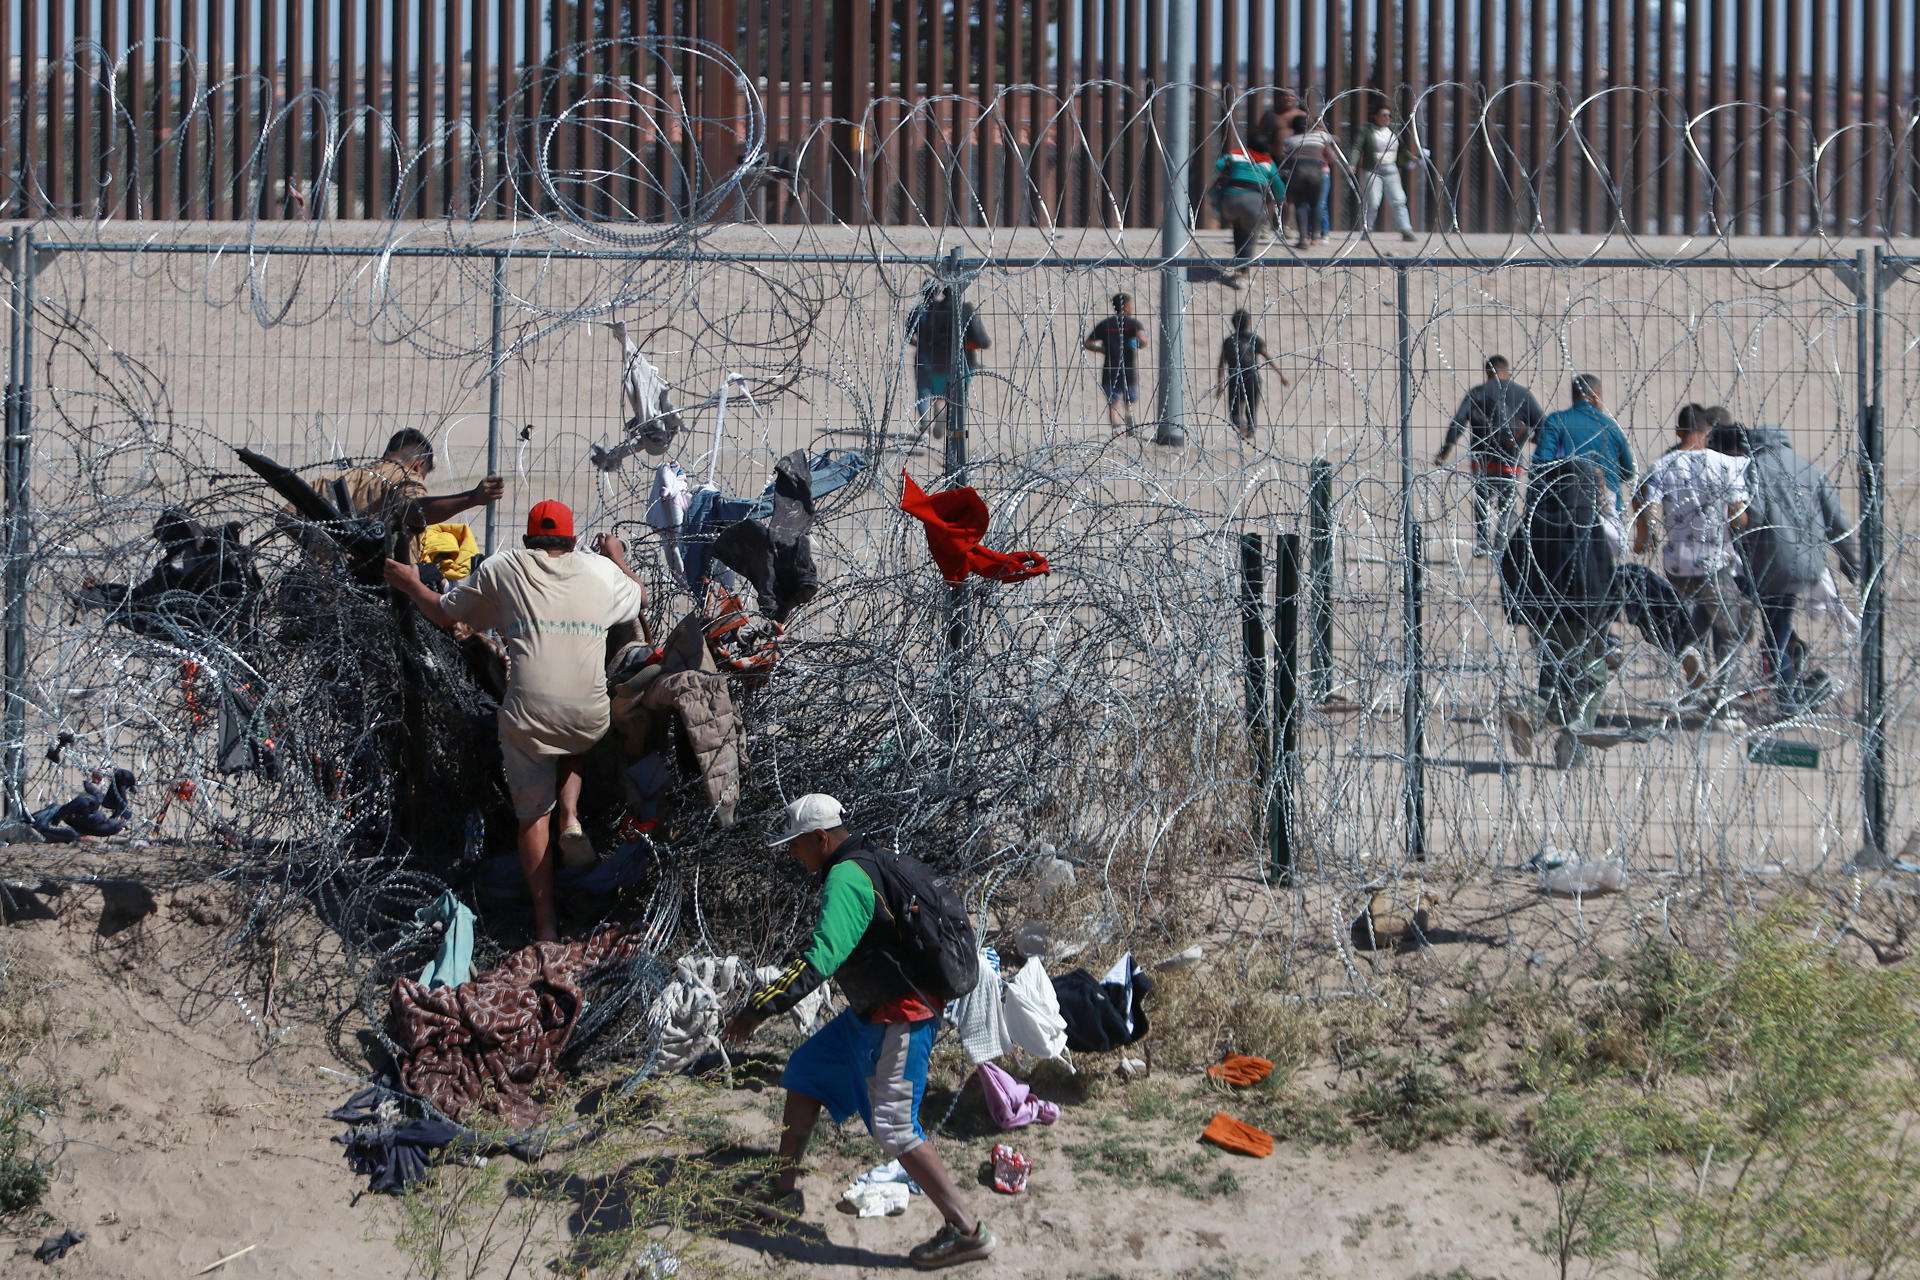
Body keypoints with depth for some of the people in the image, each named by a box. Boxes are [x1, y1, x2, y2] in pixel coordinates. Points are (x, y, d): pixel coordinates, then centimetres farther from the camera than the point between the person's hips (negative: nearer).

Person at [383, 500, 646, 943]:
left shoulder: (502, 569, 7)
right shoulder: (601, 570, 12)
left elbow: (444, 613, 16)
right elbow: (640, 597, 33)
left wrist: (411, 586, 34)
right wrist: (618, 558, 50)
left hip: (528, 717, -2)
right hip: (589, 721, 2)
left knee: (532, 817, 12)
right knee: (573, 748, 37)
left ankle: (546, 924, 11)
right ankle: (570, 817, 10)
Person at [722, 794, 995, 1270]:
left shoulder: (846, 880, -21)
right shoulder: (869, 863, 10)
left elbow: (821, 959, -32)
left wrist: (759, 1009, -33)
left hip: (898, 1021, -11)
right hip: (871, 1013, 11)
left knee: (894, 1129, -10)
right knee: (805, 1070, 18)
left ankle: (967, 1231, -7)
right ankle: (785, 1192, 25)